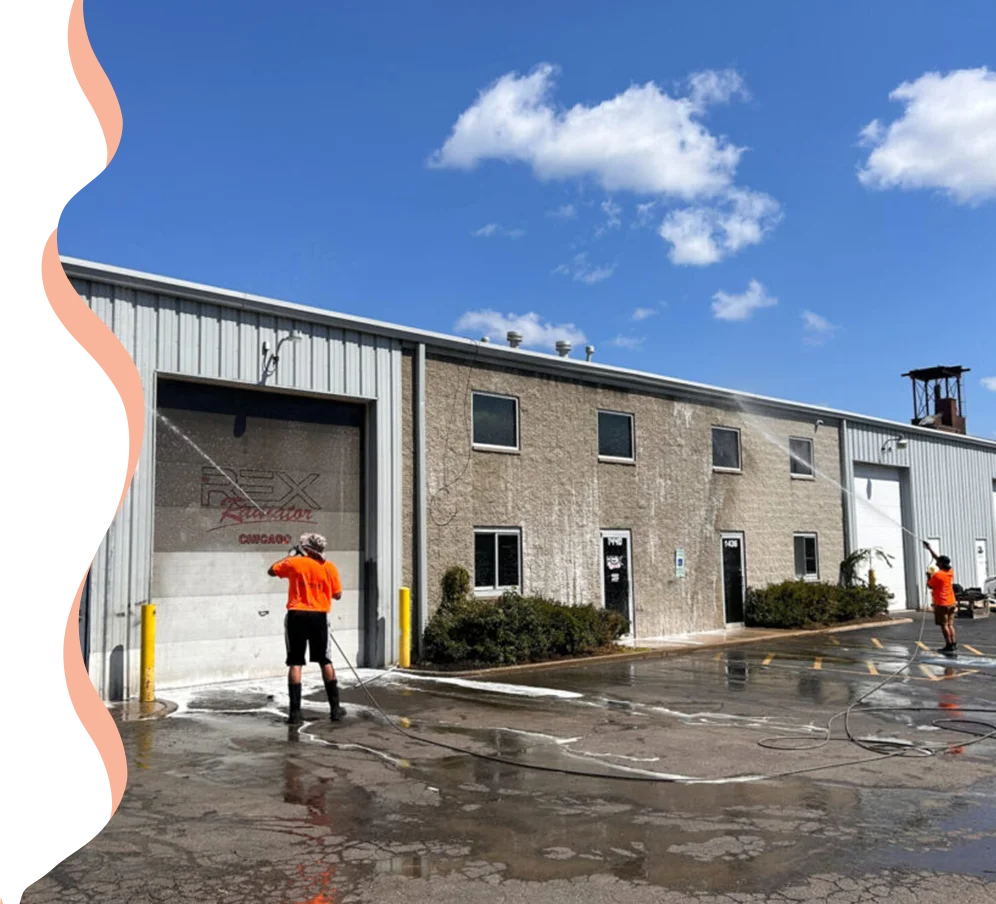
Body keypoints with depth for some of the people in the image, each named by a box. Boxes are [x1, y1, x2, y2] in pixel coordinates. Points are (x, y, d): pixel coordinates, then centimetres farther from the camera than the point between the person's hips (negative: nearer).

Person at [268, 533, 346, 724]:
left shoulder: (294, 562, 1)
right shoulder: (329, 567, 2)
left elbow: (271, 571, 18)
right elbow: (337, 595, 7)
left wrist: (289, 555, 27)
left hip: (297, 616, -1)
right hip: (319, 617, 1)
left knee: (295, 663, 3)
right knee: (325, 662, 12)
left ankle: (295, 712, -2)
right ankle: (335, 708, 14)